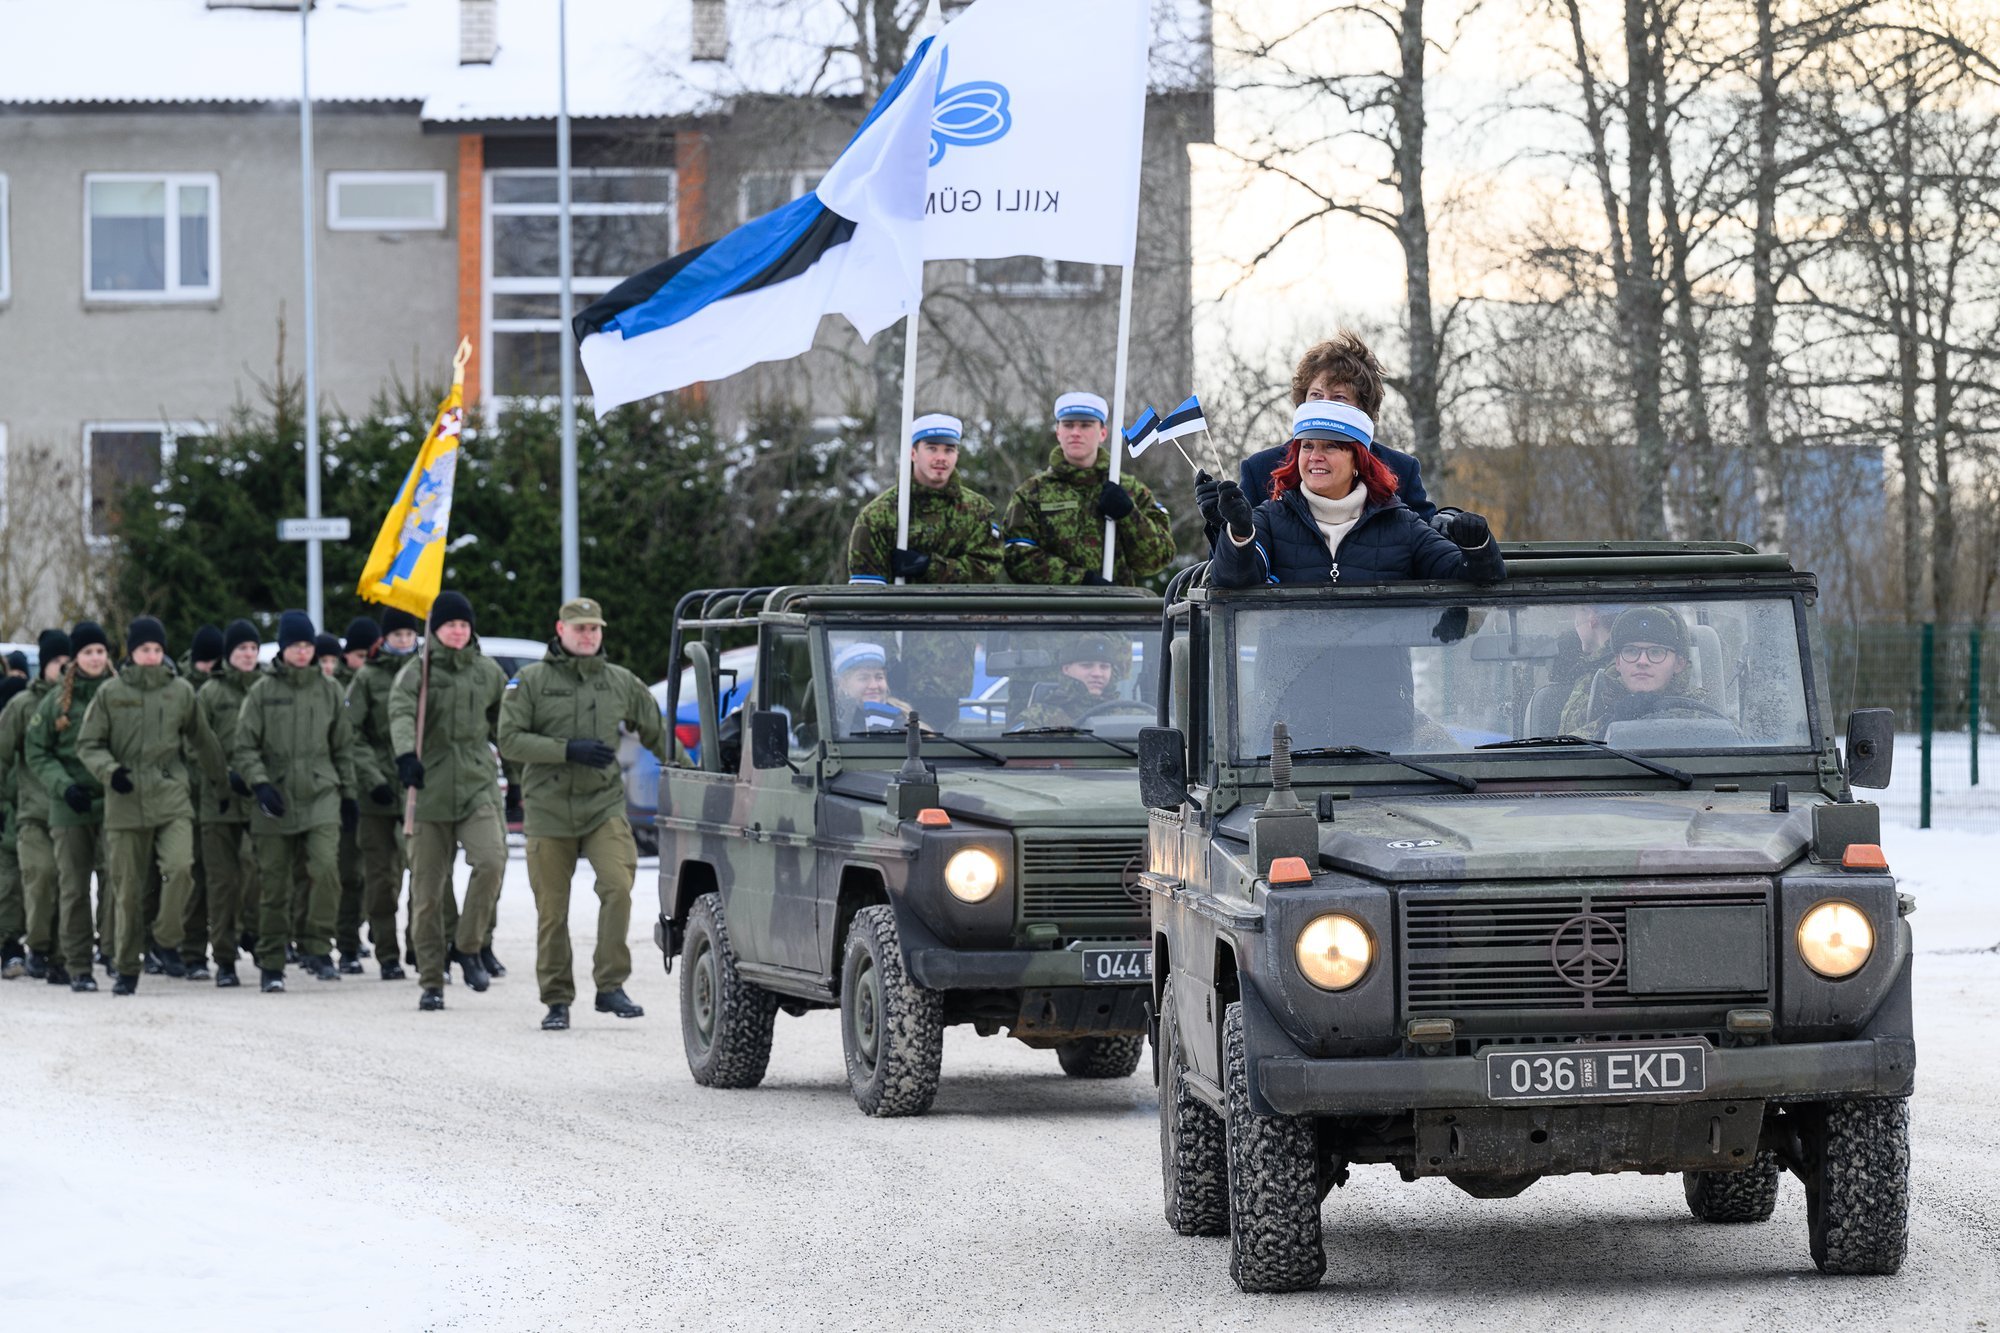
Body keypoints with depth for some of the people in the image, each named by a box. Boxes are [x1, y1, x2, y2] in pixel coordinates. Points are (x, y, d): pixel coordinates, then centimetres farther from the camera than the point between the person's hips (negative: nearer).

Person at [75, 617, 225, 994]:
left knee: (180, 867, -23)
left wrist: (225, 780, 26)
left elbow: (202, 740, 18)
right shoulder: (110, 693, 3)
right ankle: (126, 969, 14)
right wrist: (109, 770, -14)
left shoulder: (180, 691, 7)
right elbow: (87, 744, 5)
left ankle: (166, 942, -3)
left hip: (172, 799, 0)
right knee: (128, 891, 2)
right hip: (125, 804, 0)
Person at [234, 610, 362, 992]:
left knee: (325, 868, -21)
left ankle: (316, 948, -10)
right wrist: (260, 784, -14)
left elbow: (343, 746, 17)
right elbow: (245, 747, 1)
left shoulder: (328, 690, 9)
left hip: (321, 796, 1)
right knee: (274, 885, 3)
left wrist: (349, 794, 16)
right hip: (276, 799, -1)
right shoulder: (262, 692, 2)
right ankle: (271, 964, 13)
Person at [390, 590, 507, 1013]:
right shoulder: (416, 672, 2)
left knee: (491, 860, -24)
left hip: (479, 787, 1)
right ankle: (431, 981, 9)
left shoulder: (488, 672, 12)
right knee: (427, 890, 0)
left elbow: (502, 725, 25)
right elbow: (400, 713, -17)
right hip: (431, 788, -1)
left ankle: (467, 945, -5)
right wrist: (407, 754, -36)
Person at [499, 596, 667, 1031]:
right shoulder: (532, 681, 2)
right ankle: (557, 1000, 12)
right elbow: (510, 739, -6)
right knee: (552, 910, 2)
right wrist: (568, 750, -15)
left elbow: (658, 735, 18)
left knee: (617, 887, -20)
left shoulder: (621, 682, 10)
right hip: (548, 808, -1)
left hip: (604, 804, 1)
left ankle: (610, 986, -14)